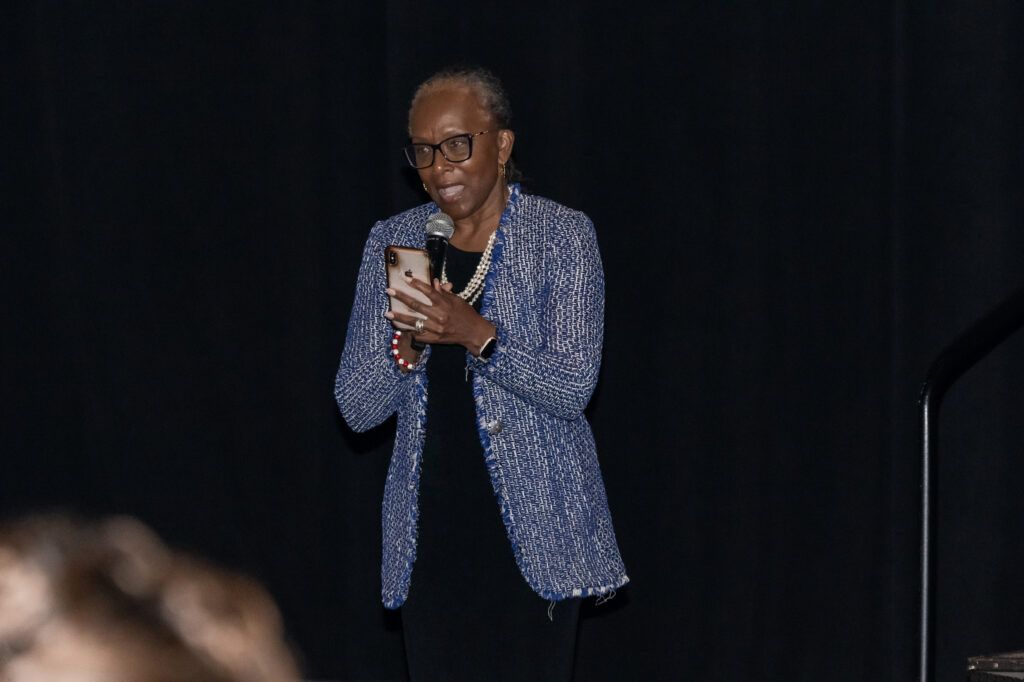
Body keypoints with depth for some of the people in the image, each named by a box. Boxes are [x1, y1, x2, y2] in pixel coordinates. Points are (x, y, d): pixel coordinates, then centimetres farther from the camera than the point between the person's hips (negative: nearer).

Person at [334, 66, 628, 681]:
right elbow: (357, 408, 7)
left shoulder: (563, 235, -2)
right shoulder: (394, 242, 9)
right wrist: (407, 348, -13)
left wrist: (477, 335, -23)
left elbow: (572, 389, -11)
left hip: (533, 532, -3)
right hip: (431, 530, 4)